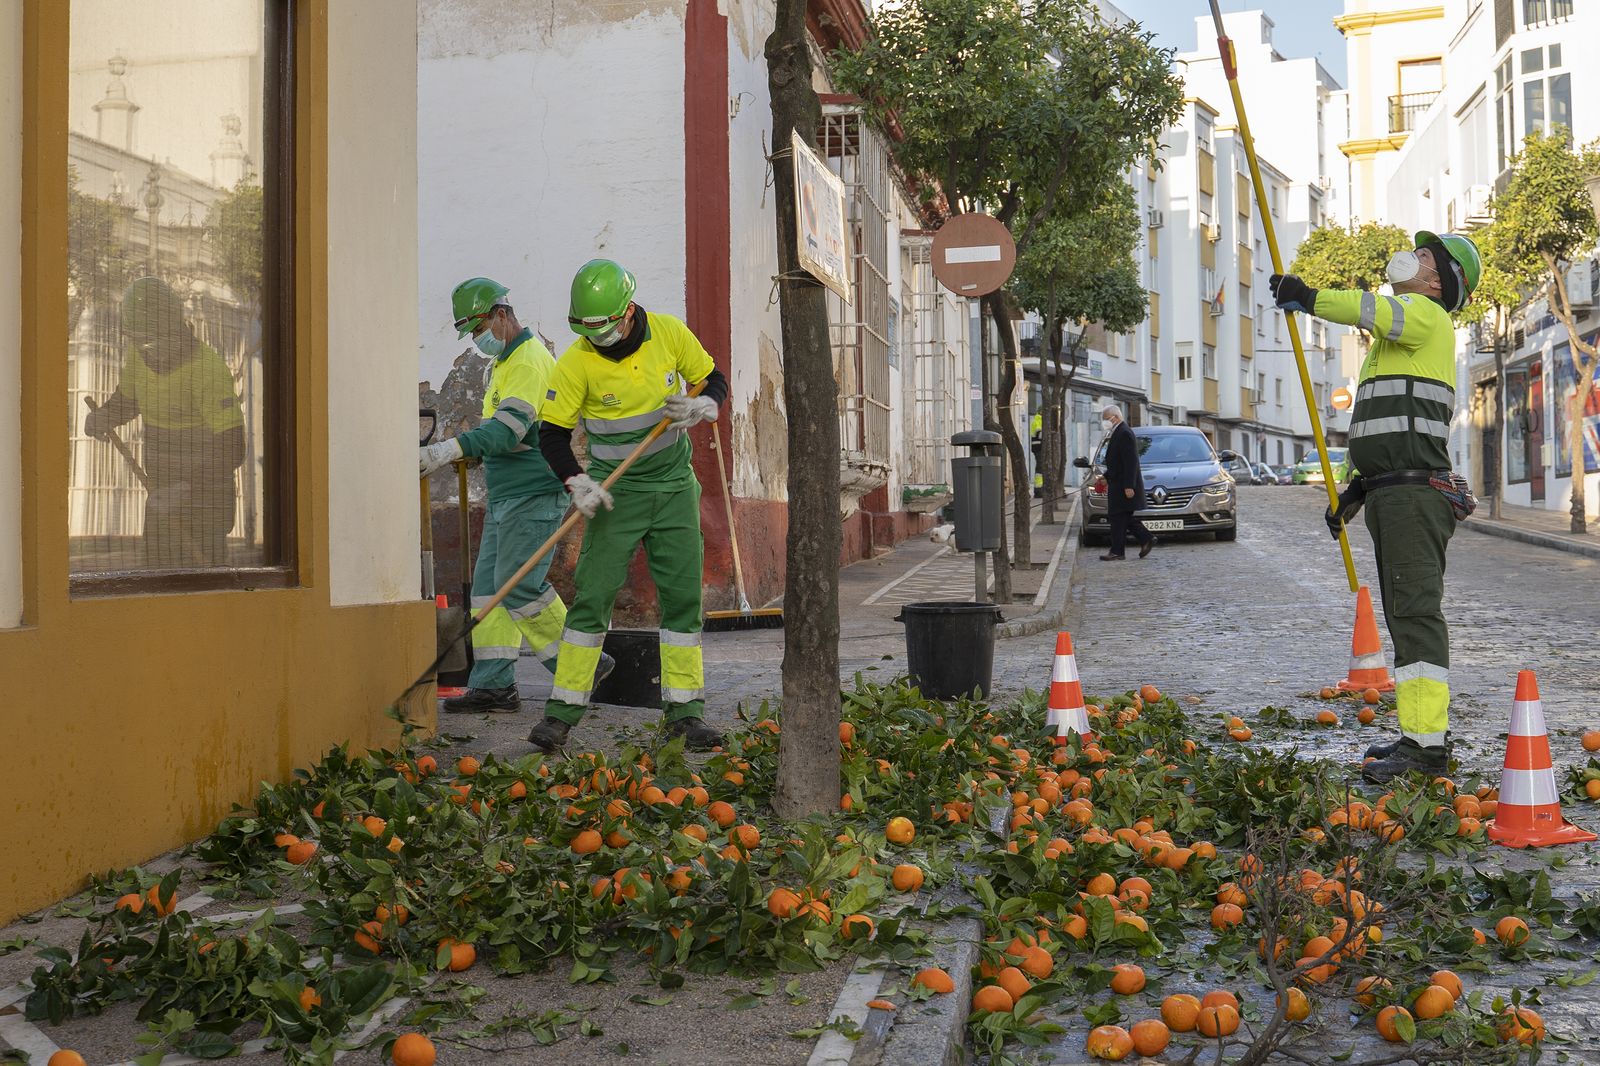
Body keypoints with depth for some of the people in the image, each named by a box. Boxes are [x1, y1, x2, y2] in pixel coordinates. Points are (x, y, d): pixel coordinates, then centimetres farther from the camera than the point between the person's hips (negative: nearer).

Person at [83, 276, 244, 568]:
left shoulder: (208, 370, -24)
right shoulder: (136, 354, -2)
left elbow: (231, 448, -26)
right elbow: (126, 398, 19)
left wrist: (188, 488, -33)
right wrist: (104, 415, -4)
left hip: (205, 489, -7)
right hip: (162, 487, 7)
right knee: (158, 565, 13)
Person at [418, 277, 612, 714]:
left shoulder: (530, 361, -14)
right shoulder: (503, 362, 20)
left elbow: (509, 429, -27)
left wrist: (450, 449, -35)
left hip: (534, 495, -10)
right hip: (505, 496, 10)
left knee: (519, 586, -13)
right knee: (488, 585, 5)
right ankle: (493, 685, 6)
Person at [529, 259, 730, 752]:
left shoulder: (669, 334, -7)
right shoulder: (576, 363, -14)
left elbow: (714, 381, 6)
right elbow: (552, 434, -9)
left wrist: (702, 406, -16)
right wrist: (578, 482, -24)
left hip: (674, 489, 2)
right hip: (615, 492, -2)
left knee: (683, 596, 2)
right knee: (592, 596, -7)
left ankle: (684, 711, 10)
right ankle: (563, 710, 0)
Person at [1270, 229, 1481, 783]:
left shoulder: (1426, 316, -4)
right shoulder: (1398, 336, 27)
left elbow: (1379, 313, -29)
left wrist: (1311, 297, -25)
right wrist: (1355, 489, 22)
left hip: (1415, 494, -11)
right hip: (1390, 494, 11)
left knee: (1416, 613, -14)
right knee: (1408, 616, 12)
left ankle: (1426, 744, -17)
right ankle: (1422, 731, 18)